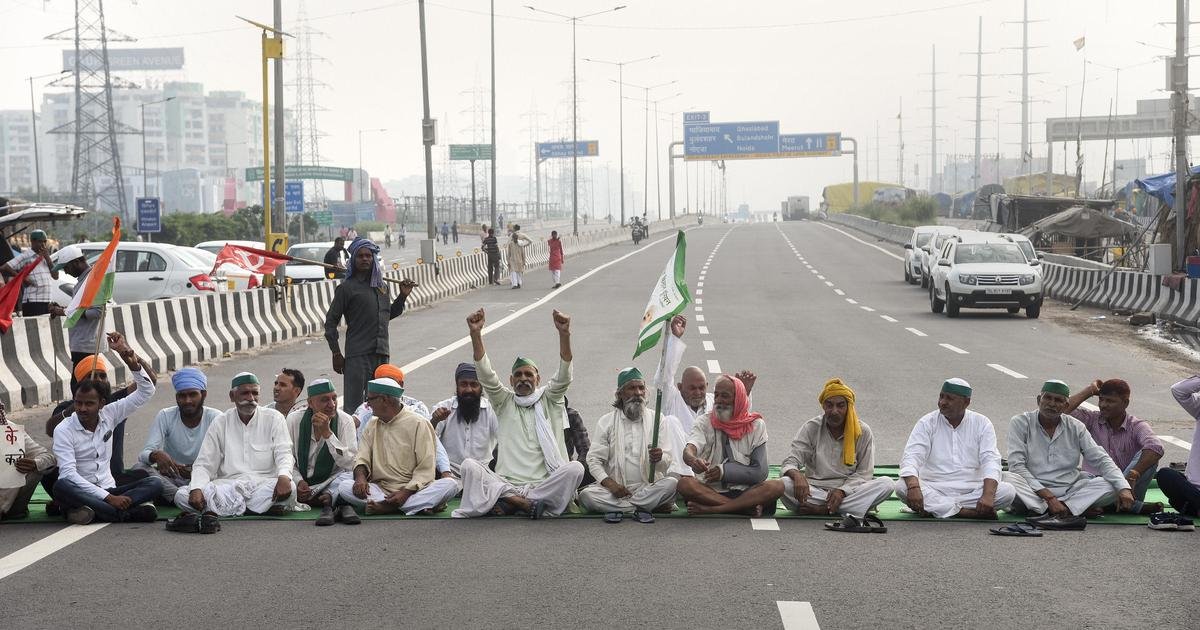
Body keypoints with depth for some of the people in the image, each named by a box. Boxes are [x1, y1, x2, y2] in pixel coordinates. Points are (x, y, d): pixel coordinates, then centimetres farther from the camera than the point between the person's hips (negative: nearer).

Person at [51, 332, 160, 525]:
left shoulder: (109, 415, 7)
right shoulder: (64, 430, -6)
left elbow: (146, 391, 5)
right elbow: (68, 473, -17)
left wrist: (127, 356, -8)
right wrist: (108, 498, -26)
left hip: (109, 489, 4)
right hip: (80, 492, -4)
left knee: (154, 484, -19)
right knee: (61, 487, -37)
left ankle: (91, 511, -35)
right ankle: (127, 512, -40)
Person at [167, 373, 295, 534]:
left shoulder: (274, 418, 8)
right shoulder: (220, 423, 11)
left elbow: (284, 454, -3)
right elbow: (203, 465, 7)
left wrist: (284, 476, -28)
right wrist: (196, 489, -16)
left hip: (264, 484, -1)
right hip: (228, 485, 2)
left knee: (290, 488, -36)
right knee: (182, 495, -24)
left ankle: (213, 512, -37)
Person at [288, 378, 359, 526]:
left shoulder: (345, 420, -6)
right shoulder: (294, 419, -3)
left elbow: (349, 464, -15)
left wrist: (327, 433, -21)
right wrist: (298, 481, -16)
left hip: (333, 481, -3)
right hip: (302, 481, 3)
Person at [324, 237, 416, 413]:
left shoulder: (381, 286, 15)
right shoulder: (347, 288, -3)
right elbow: (331, 320, -2)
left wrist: (403, 296, 14)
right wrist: (336, 354, -5)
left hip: (381, 354, 6)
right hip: (357, 354, -6)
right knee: (353, 405, -9)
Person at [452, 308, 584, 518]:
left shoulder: (549, 400, 15)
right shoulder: (504, 402, 17)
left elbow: (563, 376, -3)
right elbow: (485, 374, 2)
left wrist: (564, 334, -20)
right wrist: (475, 334, -13)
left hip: (544, 483, 0)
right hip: (505, 482, 0)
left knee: (575, 468, -30)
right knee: (469, 466, -24)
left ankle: (506, 501, -26)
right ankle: (528, 504, -30)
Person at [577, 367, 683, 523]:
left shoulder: (657, 420, 9)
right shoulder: (606, 421, 9)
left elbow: (669, 462, 1)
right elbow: (594, 460, 2)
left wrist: (660, 458, -25)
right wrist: (609, 483, -16)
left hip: (648, 486, 0)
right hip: (616, 487, 0)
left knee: (672, 483, -31)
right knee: (586, 495, -28)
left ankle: (617, 508, -24)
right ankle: (641, 508, -21)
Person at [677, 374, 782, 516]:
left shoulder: (756, 425, 6)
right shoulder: (704, 422, 5)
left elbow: (760, 472, -1)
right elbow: (689, 449, -16)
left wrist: (724, 472, -13)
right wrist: (692, 459, -40)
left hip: (744, 491, 1)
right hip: (710, 490, 0)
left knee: (777, 486, -27)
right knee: (684, 484, -30)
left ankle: (710, 509, -30)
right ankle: (746, 507, -26)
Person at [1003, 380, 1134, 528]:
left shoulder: (1076, 427, 9)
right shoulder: (1020, 423, -1)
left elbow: (1101, 460, 3)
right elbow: (1017, 466, -11)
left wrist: (1124, 488, -17)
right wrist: (1049, 497, -21)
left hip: (1069, 491, 3)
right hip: (1032, 491, -3)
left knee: (1109, 485, -18)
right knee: (1007, 478, -35)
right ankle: (1079, 509, -35)